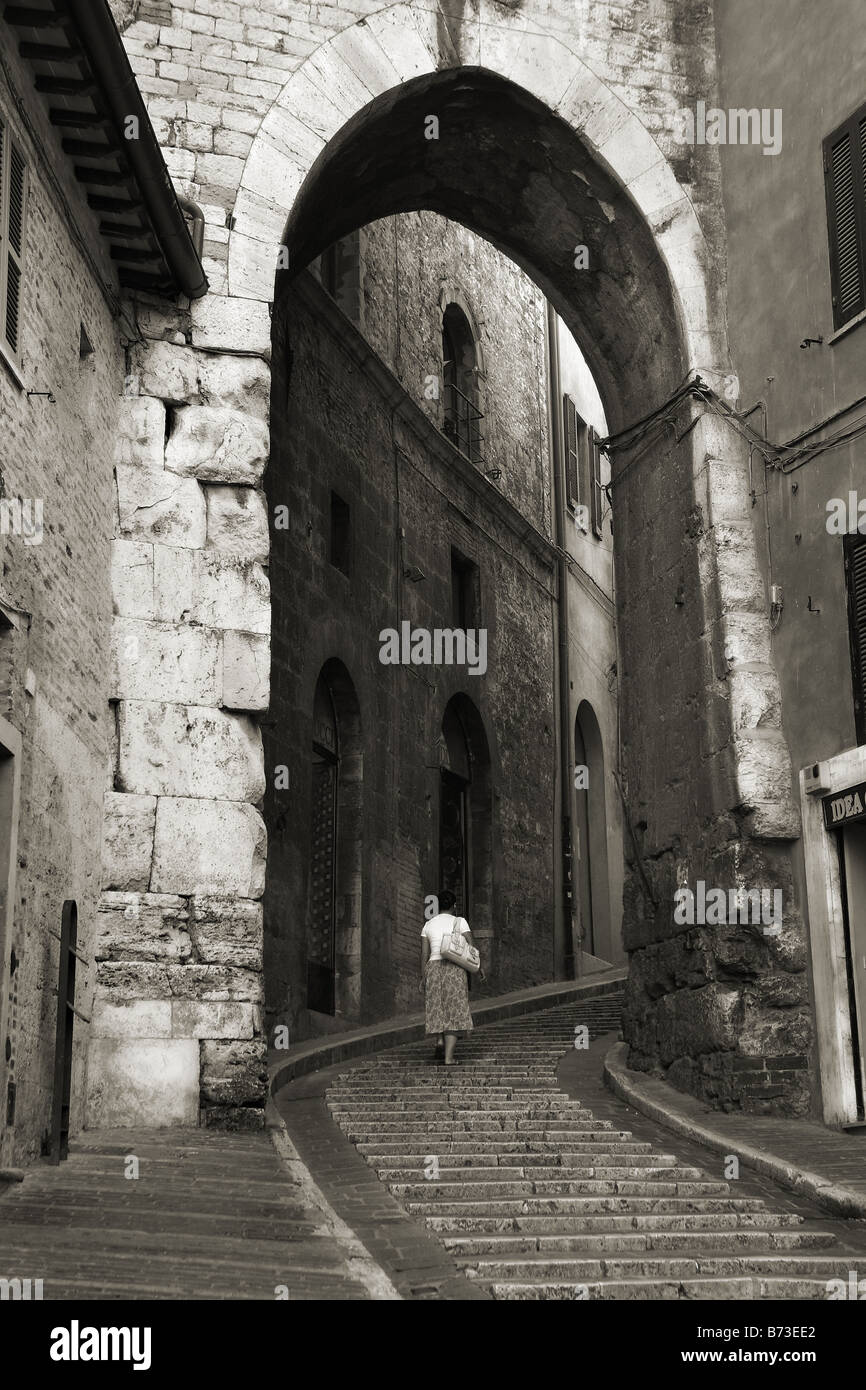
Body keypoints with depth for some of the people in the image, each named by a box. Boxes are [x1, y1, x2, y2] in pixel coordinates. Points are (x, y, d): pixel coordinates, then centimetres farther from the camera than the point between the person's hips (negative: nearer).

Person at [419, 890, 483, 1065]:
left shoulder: (428, 925, 8)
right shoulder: (460, 922, 0)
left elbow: (424, 954, 4)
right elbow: (470, 947, -5)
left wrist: (422, 978, 8)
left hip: (433, 969, 3)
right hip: (455, 970, -3)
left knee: (439, 1007, 21)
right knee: (454, 1011, 1)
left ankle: (441, 1041, -4)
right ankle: (449, 1056, -8)